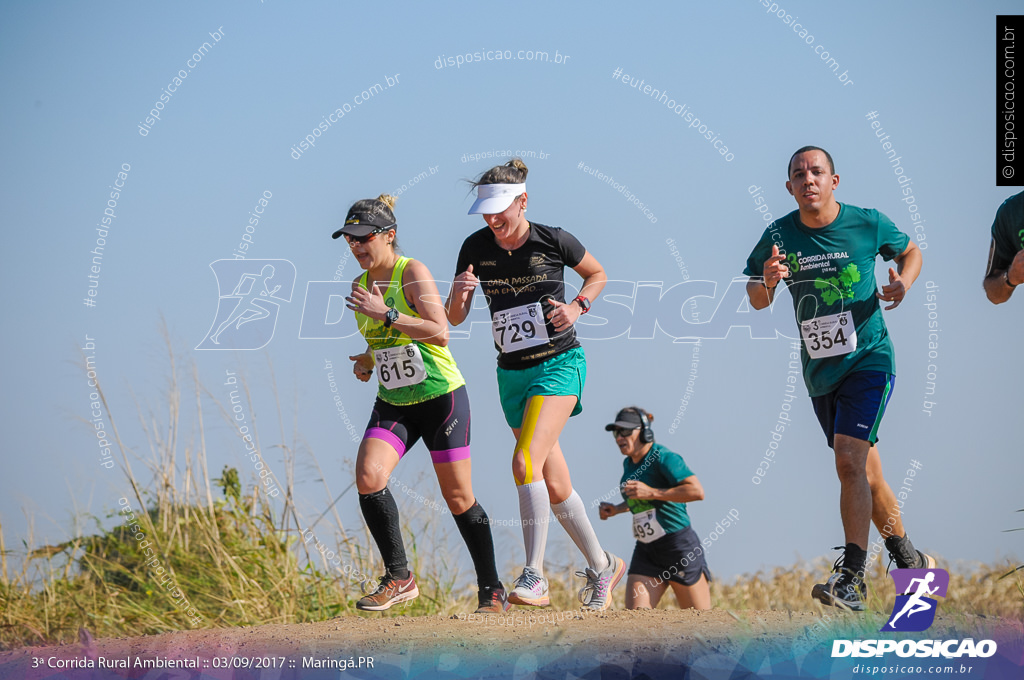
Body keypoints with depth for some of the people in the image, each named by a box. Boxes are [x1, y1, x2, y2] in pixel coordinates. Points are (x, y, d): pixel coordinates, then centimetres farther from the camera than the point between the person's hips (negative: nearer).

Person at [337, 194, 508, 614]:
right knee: (368, 477, -18)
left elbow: (439, 332, -25)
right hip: (393, 403, 6)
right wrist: (367, 362, 2)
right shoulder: (361, 286, 8)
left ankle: (492, 590, 16)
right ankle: (399, 579, -9)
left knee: (459, 499, 0)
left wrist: (384, 314, -27)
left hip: (441, 398, -6)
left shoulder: (412, 273, -13)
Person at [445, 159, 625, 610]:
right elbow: (455, 318, 3)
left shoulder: (554, 241, -9)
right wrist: (459, 293, -19)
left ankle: (534, 579, -23)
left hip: (558, 364, -5)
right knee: (555, 487, 9)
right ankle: (602, 566, 27)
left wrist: (576, 307, -9)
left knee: (526, 461, -24)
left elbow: (597, 275, 9)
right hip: (512, 373, 5)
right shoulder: (476, 247, 0)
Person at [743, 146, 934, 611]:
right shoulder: (778, 236, -2)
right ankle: (909, 561, 29)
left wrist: (904, 282, -10)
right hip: (819, 371, 4)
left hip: (868, 359, -4)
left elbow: (910, 251, 11)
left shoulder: (868, 224, -7)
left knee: (849, 459, -20)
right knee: (864, 471, 11)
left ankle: (851, 579, -23)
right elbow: (757, 301, 6)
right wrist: (767, 281, -17)